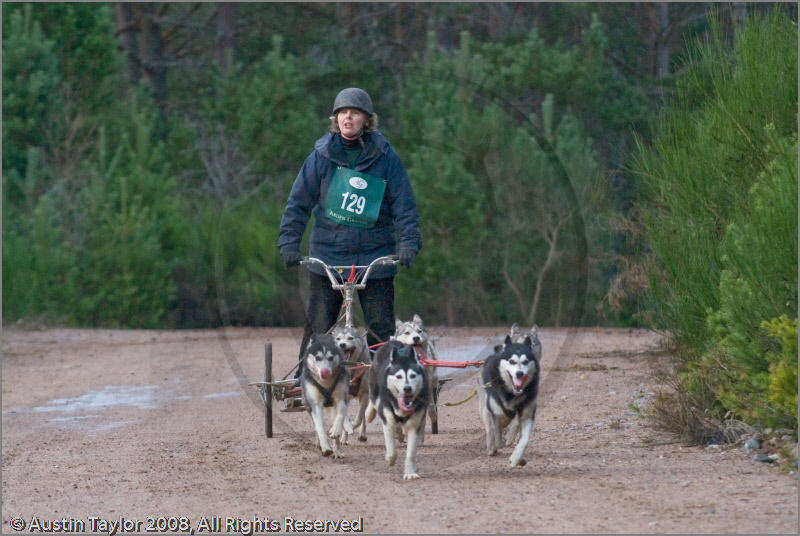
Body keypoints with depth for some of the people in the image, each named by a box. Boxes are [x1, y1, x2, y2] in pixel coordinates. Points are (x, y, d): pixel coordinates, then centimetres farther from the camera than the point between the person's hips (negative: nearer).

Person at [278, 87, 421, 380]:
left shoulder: (386, 158, 0)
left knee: (381, 328, -1)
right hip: (328, 254, 0)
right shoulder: (321, 156, 1)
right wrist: (289, 243, -6)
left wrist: (408, 243, -12)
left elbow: (404, 205, 0)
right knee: (318, 325, 2)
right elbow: (299, 202, 3)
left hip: (375, 256, 0)